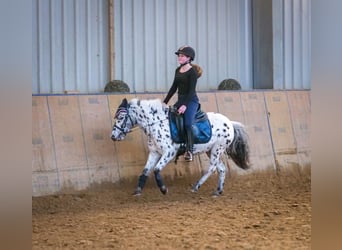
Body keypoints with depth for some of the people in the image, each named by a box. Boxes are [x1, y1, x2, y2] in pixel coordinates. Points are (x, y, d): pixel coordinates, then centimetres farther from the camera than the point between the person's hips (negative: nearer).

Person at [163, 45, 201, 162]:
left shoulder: (192, 72, -11)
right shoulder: (178, 70, 11)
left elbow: (191, 90, -18)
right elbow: (174, 87, 17)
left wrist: (185, 105, -26)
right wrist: (165, 102, 15)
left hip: (191, 101, -9)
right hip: (180, 100, 9)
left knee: (187, 124, -24)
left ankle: (189, 150, -24)